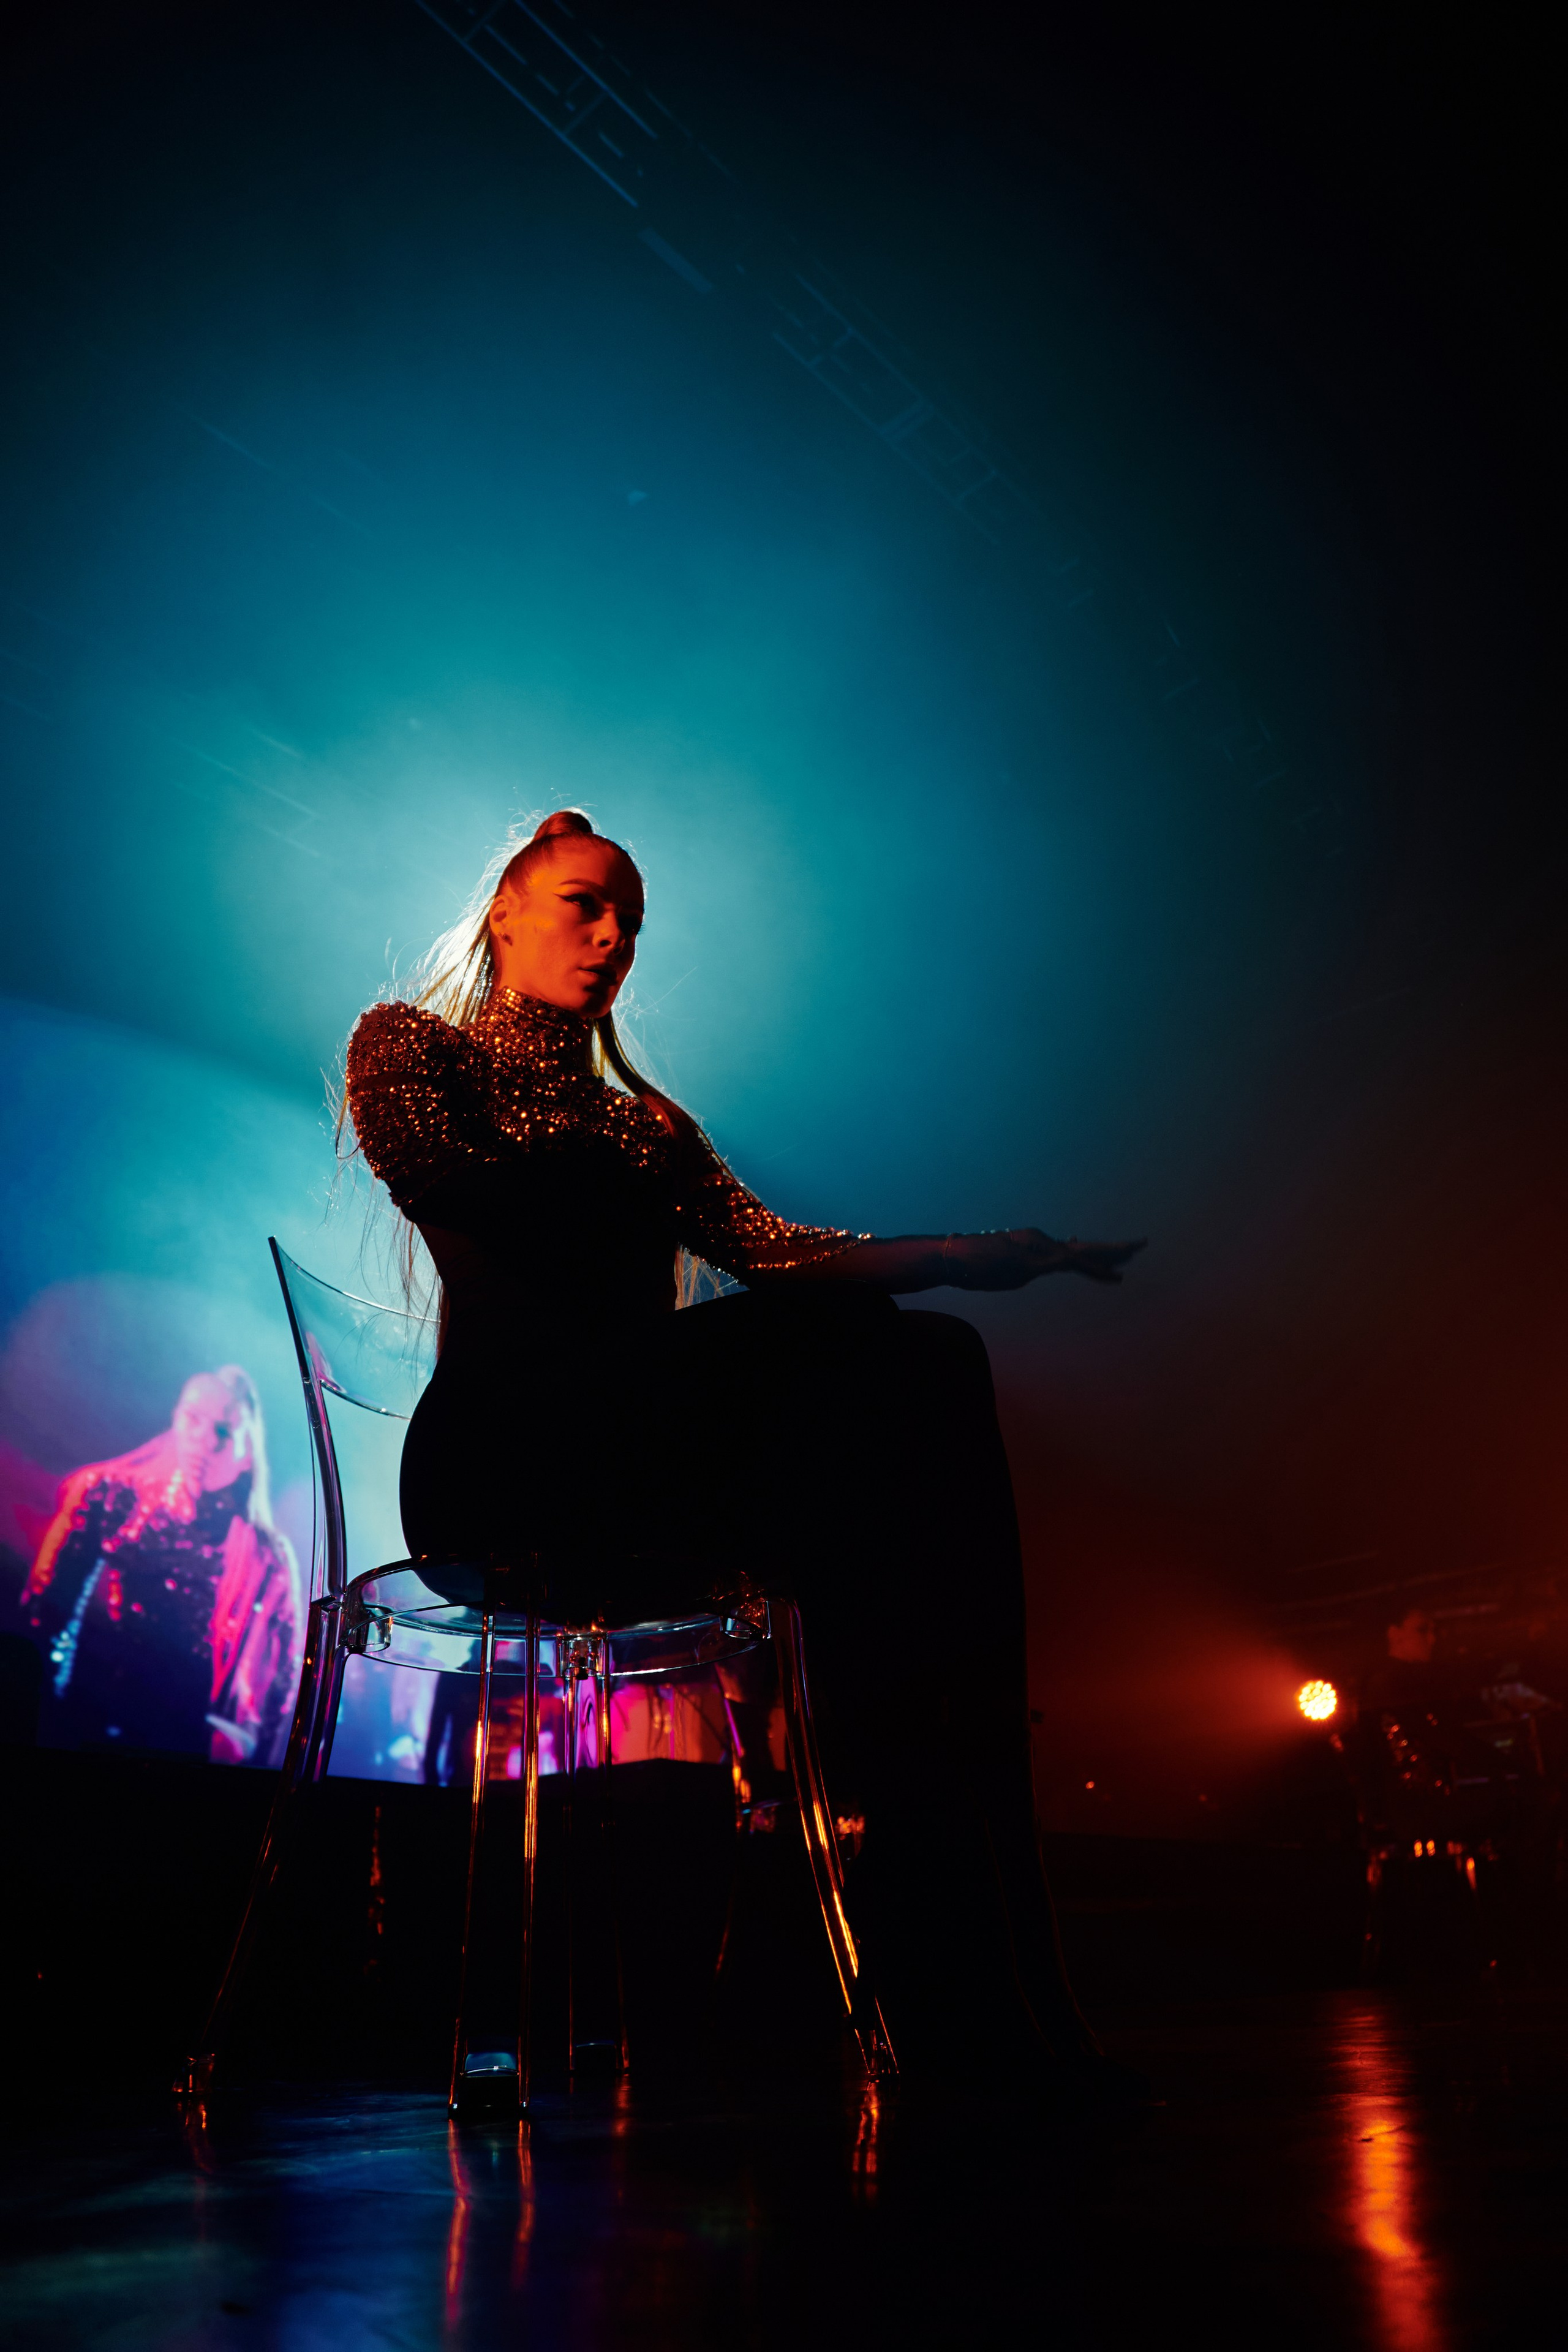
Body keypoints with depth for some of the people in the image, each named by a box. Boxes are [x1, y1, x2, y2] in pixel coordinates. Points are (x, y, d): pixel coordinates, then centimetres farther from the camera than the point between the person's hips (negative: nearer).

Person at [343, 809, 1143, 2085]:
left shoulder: (643, 1116, 32)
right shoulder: (406, 1044, 19)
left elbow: (771, 1250, 14)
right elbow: (449, 1182, -5)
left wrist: (959, 1253, -1)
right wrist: (627, 1163, 5)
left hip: (645, 1452, 5)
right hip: (502, 1446, -5)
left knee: (932, 1361, -26)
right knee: (861, 1362, -31)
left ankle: (981, 1982, -30)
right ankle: (954, 1976, -33)